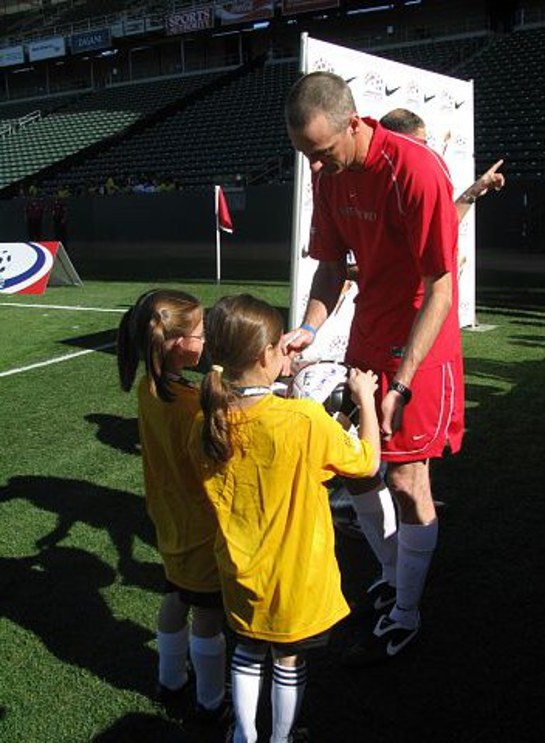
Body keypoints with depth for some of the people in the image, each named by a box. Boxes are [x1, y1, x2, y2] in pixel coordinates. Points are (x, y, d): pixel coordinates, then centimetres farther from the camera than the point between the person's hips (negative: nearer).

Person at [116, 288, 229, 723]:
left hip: (171, 523, 8)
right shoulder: (191, 407, -33)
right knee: (208, 621, 13)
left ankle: (171, 684, 46)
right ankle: (212, 703, 33)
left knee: (175, 604, 26)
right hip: (204, 533, -8)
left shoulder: (150, 389, -8)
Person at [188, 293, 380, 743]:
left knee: (248, 651, 26)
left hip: (241, 570, 4)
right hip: (296, 575, -4)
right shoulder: (307, 421, -27)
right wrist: (365, 397, 0)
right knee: (289, 660, 19)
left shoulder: (209, 424, -14)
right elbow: (368, 461, -12)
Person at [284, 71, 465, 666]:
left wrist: (401, 384, -26)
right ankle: (392, 574, 37)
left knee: (405, 479, -1)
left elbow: (440, 287, -23)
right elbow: (331, 264, 5)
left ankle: (403, 616, 19)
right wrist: (309, 329, -13)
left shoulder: (416, 170, -24)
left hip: (420, 348, -7)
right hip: (366, 339, 8)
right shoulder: (329, 174, -1)